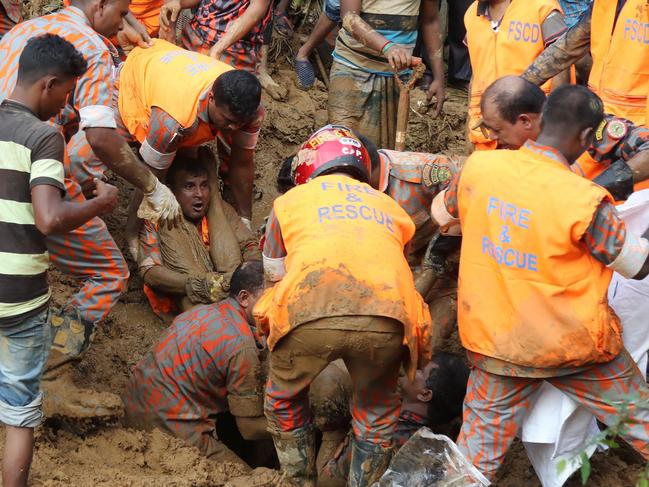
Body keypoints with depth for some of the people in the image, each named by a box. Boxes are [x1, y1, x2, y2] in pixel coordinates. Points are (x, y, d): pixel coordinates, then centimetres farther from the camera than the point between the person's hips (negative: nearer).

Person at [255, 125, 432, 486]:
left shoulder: (289, 201, 29)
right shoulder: (389, 206, 32)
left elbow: (275, 276, 34)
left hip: (310, 313, -1)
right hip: (387, 317, 1)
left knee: (284, 402, 27)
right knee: (376, 414, 27)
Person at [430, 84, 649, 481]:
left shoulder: (479, 166, -11)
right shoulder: (585, 201, -23)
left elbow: (442, 215, 10)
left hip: (495, 339, 3)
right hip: (574, 344, -3)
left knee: (481, 439, 15)